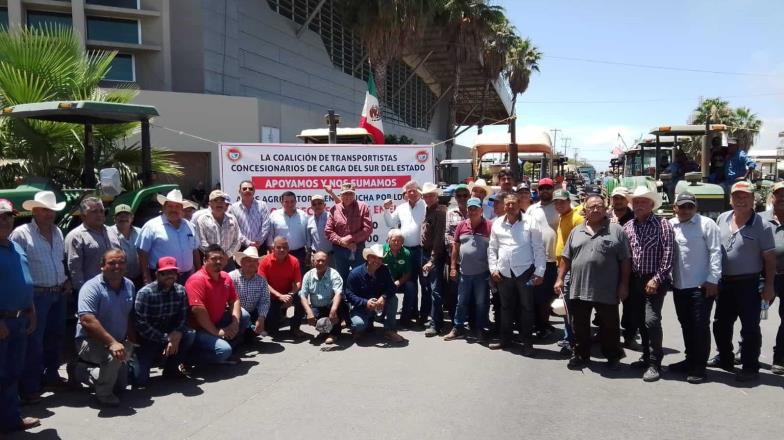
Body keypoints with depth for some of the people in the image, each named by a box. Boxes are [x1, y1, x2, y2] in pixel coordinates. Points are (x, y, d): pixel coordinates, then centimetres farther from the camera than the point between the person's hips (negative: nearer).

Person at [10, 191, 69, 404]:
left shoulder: (57, 232, 12)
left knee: (56, 337, 15)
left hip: (59, 294, 7)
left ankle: (50, 375, 30)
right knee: (34, 342, -3)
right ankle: (29, 387, 5)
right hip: (36, 295, -7)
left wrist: (66, 281, 10)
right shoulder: (21, 234, -10)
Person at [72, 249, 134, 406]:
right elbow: (87, 321, -33)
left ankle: (82, 371, 34)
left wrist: (131, 343, 2)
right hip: (90, 342, -7)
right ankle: (103, 393, -11)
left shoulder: (129, 286, 1)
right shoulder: (91, 287, -22)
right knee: (115, 356, -37)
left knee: (121, 385, 17)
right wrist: (112, 343, -40)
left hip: (118, 342, 8)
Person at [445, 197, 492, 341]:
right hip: (464, 272, 3)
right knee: (462, 302, 12)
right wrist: (453, 267, 5)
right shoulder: (461, 225, 4)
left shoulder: (489, 226, -6)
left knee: (481, 303, 8)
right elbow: (455, 247, 8)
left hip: (482, 273, -3)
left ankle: (479, 330, 22)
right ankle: (458, 329, 22)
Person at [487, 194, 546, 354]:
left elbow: (538, 249, -4)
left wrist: (539, 272, -9)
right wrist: (493, 268, 2)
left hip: (525, 271, -3)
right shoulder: (497, 224, 7)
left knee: (526, 307, 3)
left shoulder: (530, 223, -4)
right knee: (506, 307, 13)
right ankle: (505, 339, 25)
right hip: (504, 272, 3)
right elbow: (492, 248, 11)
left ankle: (527, 342, 13)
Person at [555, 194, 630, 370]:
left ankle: (613, 357, 25)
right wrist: (560, 278, 5)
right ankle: (580, 355, 24)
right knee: (579, 326, 11)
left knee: (609, 326, 9)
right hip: (578, 288, 3)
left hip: (607, 290, -3)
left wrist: (623, 284, -5)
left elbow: (625, 260, -1)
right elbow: (566, 257, 12)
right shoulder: (576, 231, 11)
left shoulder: (616, 230, 1)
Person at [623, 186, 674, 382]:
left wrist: (656, 279, -16)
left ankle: (654, 364, -2)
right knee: (638, 320, 12)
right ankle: (647, 357, 27)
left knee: (651, 320, -12)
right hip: (634, 281, 6)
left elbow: (668, 254, -12)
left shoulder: (662, 224, -6)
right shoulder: (627, 226, 9)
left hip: (654, 281, -6)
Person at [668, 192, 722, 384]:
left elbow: (715, 252, -9)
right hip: (679, 286, 5)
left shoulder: (706, 224, -6)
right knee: (686, 325, 15)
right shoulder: (669, 225, 8)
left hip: (701, 285, -5)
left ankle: (699, 367, 8)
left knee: (700, 326, 0)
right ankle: (690, 360, 29)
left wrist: (712, 279, -14)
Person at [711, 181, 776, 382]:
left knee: (750, 327, 2)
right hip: (724, 282, 5)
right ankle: (724, 359, 33)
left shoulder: (762, 226, -9)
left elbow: (769, 258, -6)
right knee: (721, 324, 16)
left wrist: (769, 286, -9)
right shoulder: (721, 219, 5)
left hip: (748, 284, -5)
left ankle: (750, 367, 14)